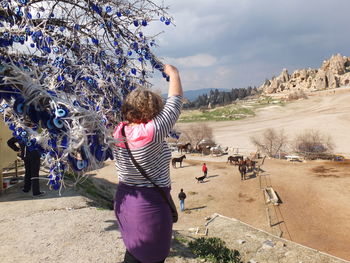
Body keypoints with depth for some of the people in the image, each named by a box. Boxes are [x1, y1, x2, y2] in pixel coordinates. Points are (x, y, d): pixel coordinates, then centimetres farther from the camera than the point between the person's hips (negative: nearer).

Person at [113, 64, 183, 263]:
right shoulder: (151, 133, -23)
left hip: (124, 200, 7)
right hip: (150, 204, -7)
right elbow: (174, 105, -13)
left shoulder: (119, 132, -6)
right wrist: (174, 73, 1)